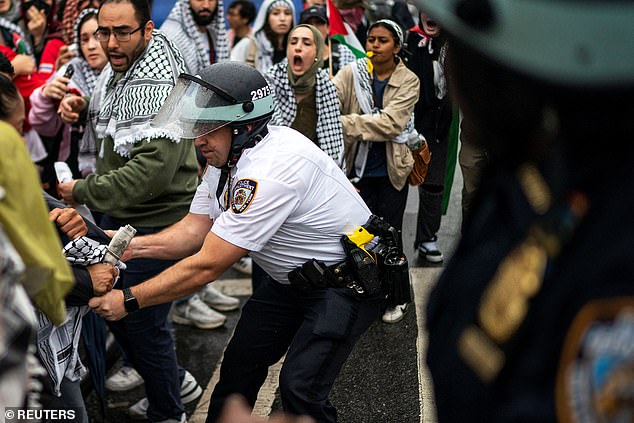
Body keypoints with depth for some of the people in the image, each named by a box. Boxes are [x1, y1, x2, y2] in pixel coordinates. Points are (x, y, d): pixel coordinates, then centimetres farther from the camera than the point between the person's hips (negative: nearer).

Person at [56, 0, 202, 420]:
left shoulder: (158, 87, -25)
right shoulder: (115, 71, 6)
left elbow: (152, 169, -34)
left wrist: (83, 191, -24)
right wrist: (83, 107, 4)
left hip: (155, 223, -10)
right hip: (117, 215, 10)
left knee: (142, 321, 2)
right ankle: (175, 381, 40)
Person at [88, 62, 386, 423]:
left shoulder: (269, 171, -33)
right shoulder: (228, 156, -3)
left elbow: (207, 265, -29)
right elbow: (195, 230, 0)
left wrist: (129, 300, -23)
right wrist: (131, 245, -16)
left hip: (350, 281, -9)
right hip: (294, 279, 9)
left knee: (300, 387, -16)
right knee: (240, 363, 9)